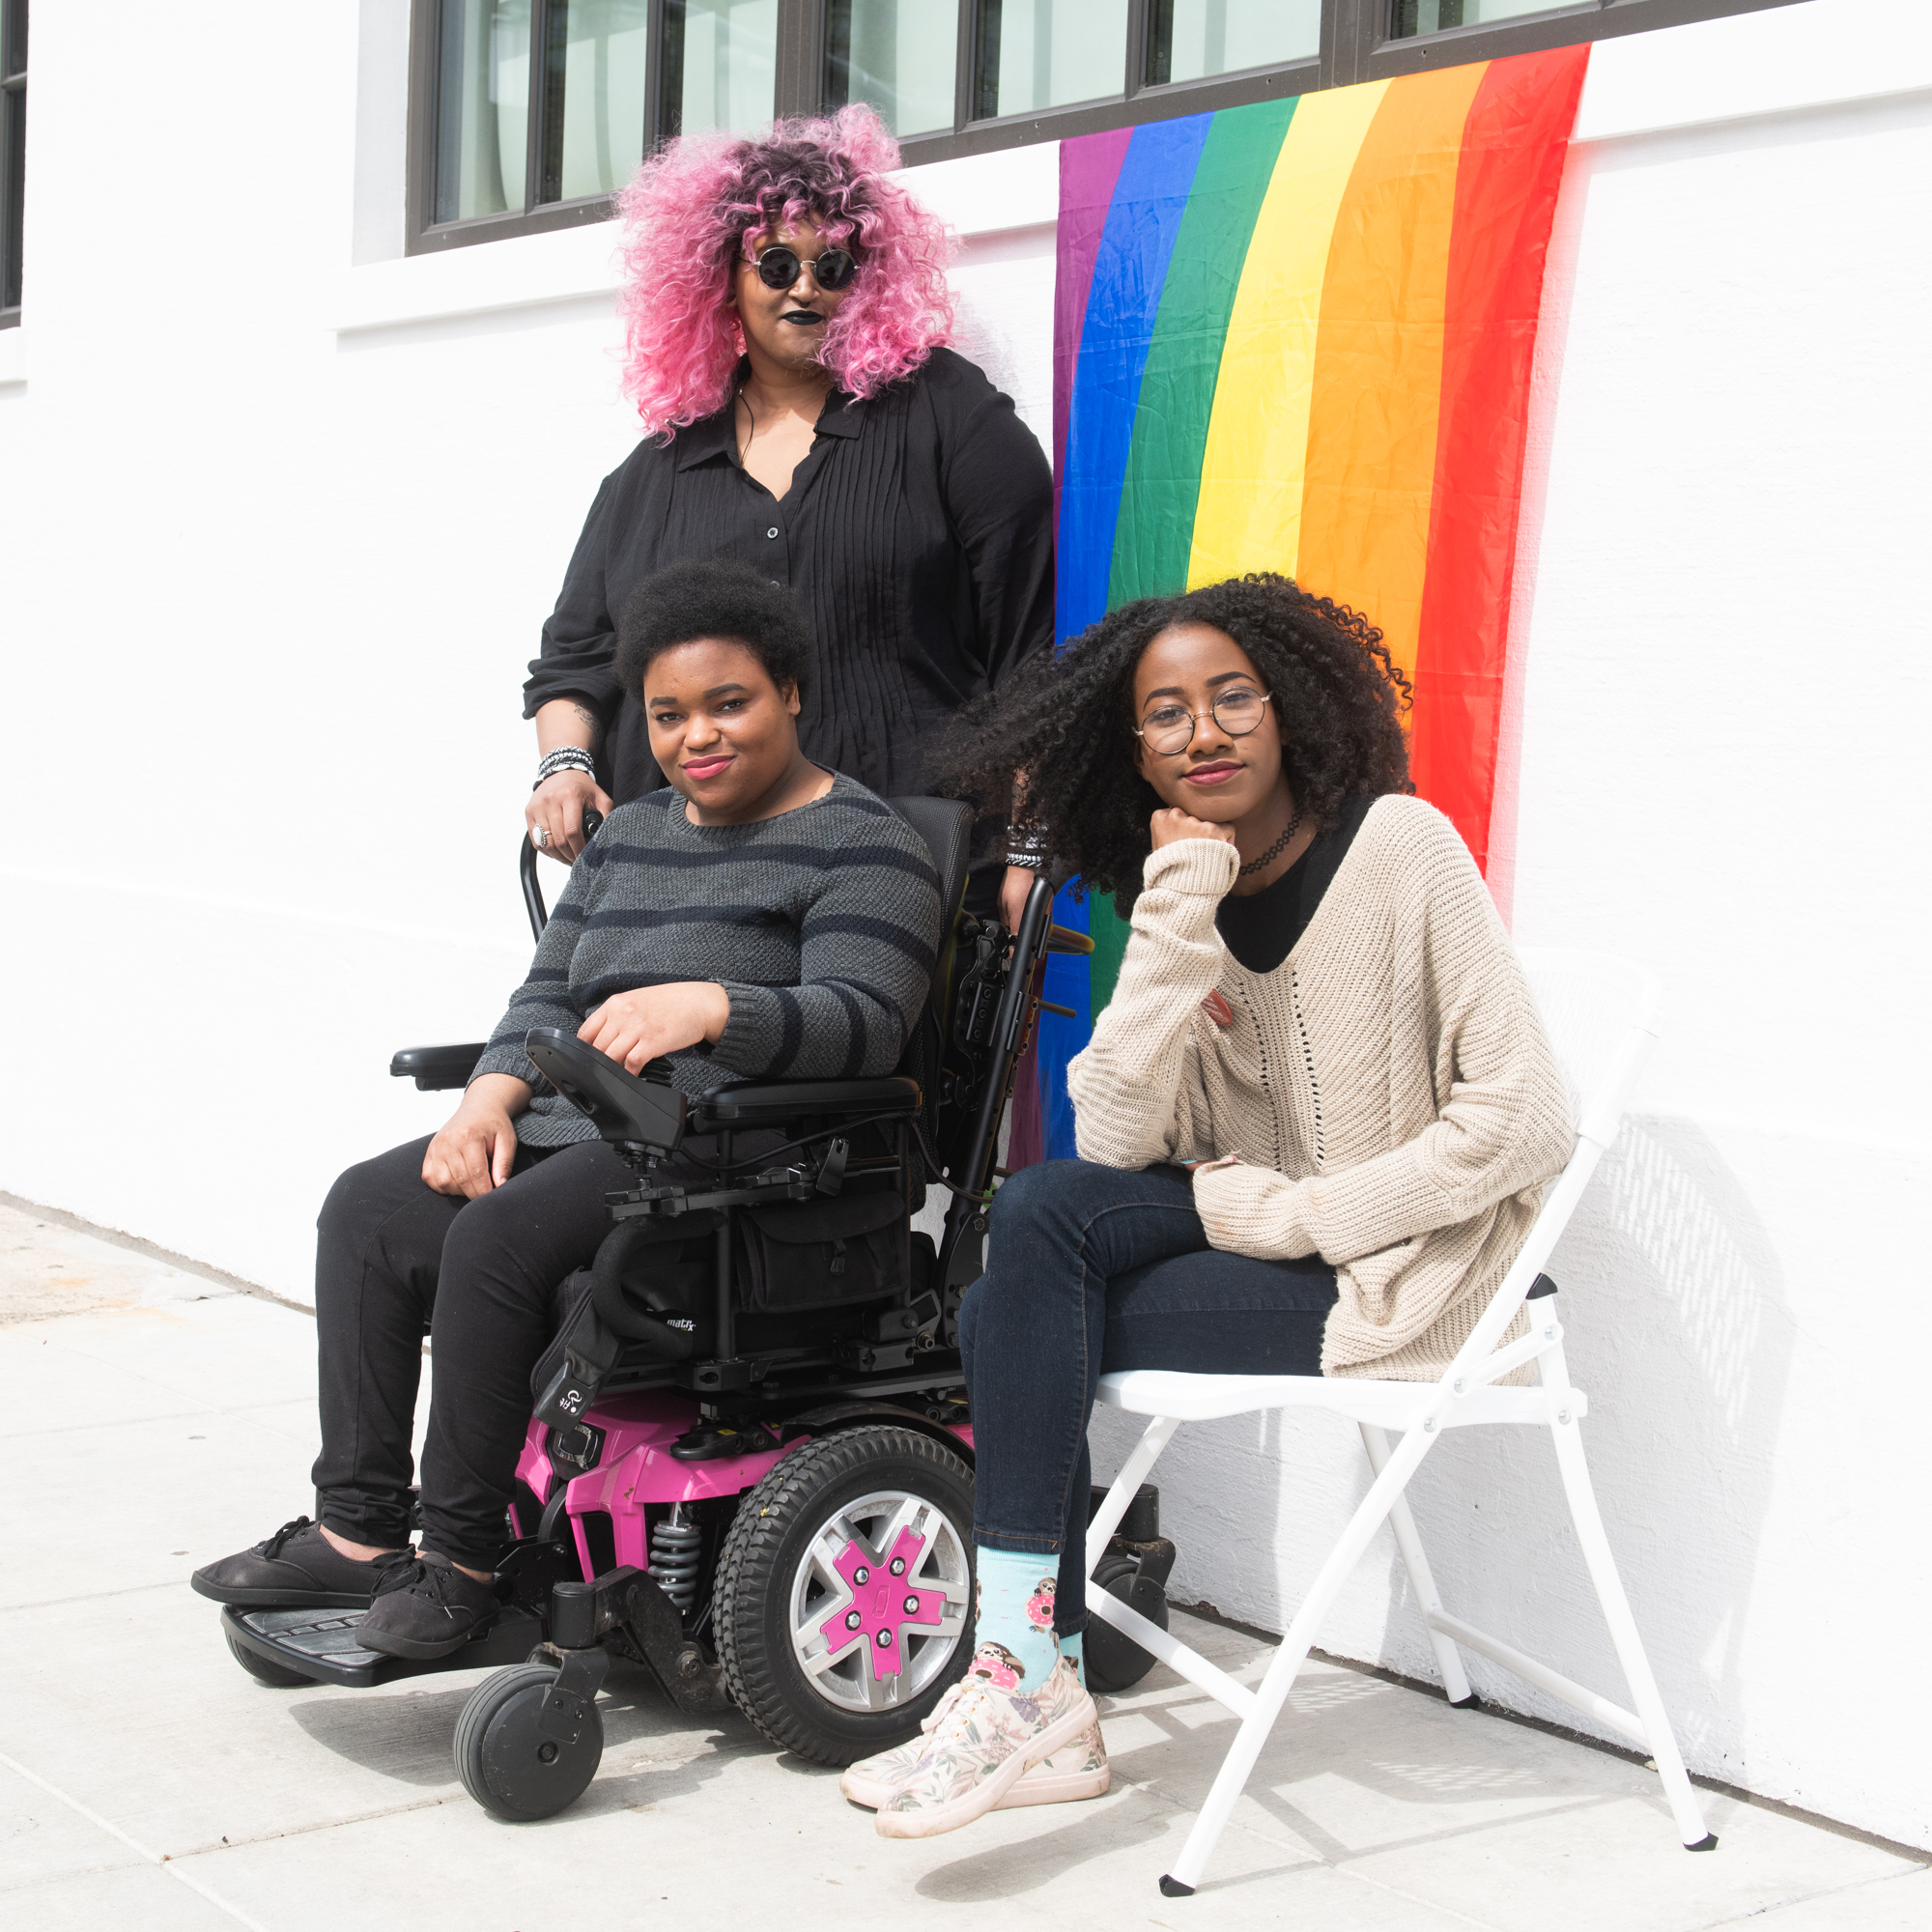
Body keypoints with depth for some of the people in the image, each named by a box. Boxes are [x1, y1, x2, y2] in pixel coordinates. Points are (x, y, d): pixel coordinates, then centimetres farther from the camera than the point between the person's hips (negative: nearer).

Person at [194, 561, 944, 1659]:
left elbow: (864, 1023, -17)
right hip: (578, 1134, 8)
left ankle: (462, 1559, -17)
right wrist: (491, 1100, -2)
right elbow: (550, 995, 18)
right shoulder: (630, 837, 21)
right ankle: (358, 1533, -9)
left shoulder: (863, 846, -3)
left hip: (728, 1157, -8)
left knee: (500, 1237, -28)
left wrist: (709, 1006, -32)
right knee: (370, 1207, -9)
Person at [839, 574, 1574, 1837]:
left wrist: (1287, 1213, -16)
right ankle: (1045, 1696, -5)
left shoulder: (1399, 847, -11)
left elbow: (1522, 1122, -17)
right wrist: (1180, 912, -17)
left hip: (1407, 1280, -7)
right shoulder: (1183, 897, 7)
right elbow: (1117, 1142, -9)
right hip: (1272, 1235, 7)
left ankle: (1023, 1676, -9)